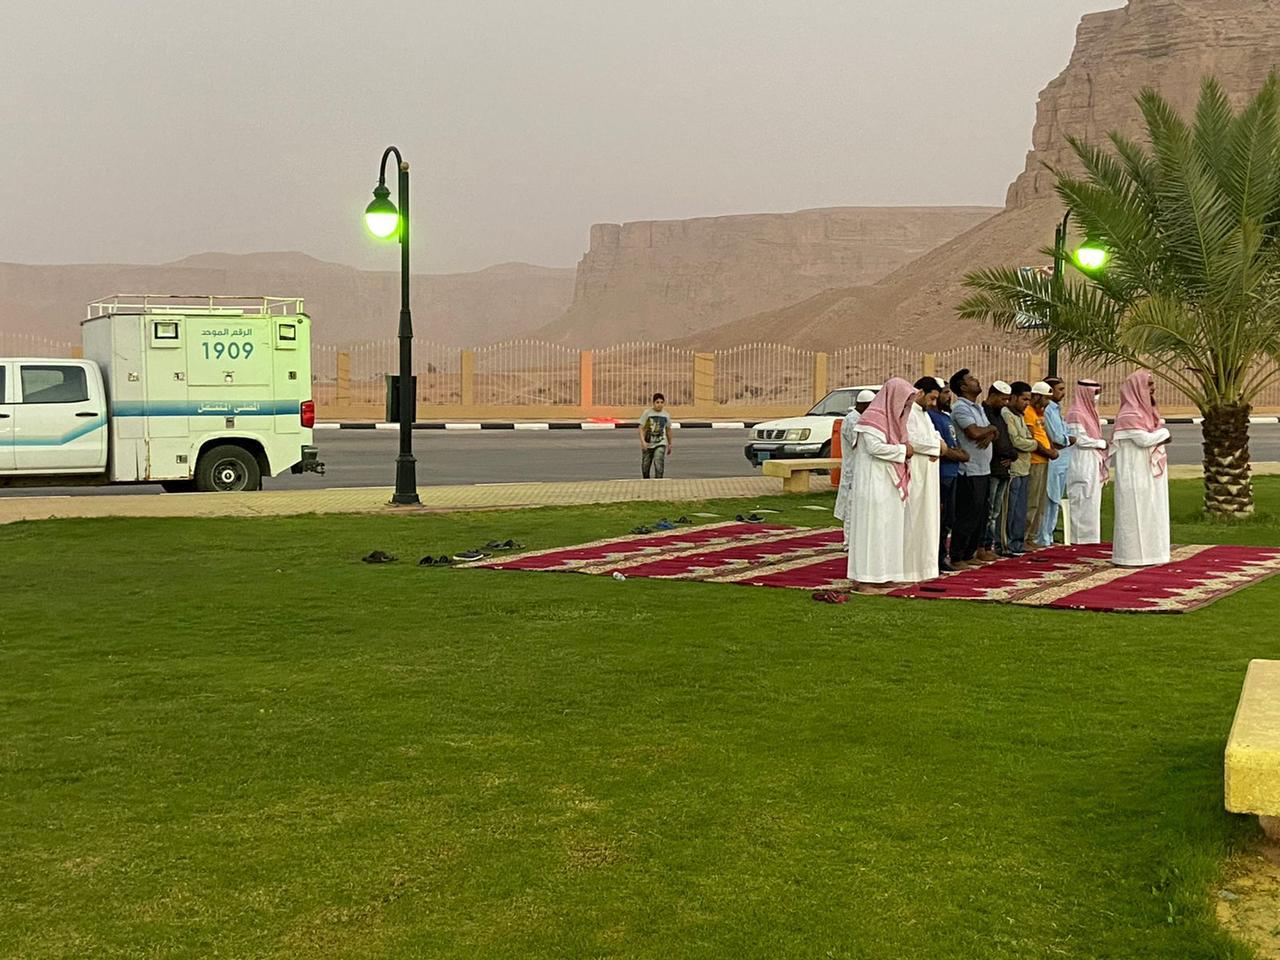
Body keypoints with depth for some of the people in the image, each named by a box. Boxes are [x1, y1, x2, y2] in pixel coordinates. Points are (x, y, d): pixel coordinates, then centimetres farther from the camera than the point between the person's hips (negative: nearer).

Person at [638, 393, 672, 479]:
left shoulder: (666, 415, 3)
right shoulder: (647, 413, -6)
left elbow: (668, 430, 15)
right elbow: (641, 428, -8)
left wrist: (669, 444, 21)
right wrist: (643, 441, -22)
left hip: (660, 444, 0)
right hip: (647, 444, 0)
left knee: (659, 465, -20)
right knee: (645, 467, 9)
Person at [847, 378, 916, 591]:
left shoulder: (891, 417, 16)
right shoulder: (874, 417, -14)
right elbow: (875, 447, -22)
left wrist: (906, 450, 3)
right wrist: (903, 450, -12)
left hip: (889, 482, 10)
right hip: (874, 482, -10)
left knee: (890, 527, 10)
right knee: (871, 527, -8)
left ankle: (885, 573, 15)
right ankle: (861, 579, -6)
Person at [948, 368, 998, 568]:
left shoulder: (979, 408, 18)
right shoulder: (960, 408, -12)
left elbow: (992, 433, 16)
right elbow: (974, 432, -24)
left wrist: (989, 435, -8)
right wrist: (990, 429, -4)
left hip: (983, 470, 9)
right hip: (970, 471, -9)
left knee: (980, 516, 13)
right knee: (968, 516, -7)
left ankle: (969, 554, 20)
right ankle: (957, 558, -2)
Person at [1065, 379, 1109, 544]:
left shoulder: (1090, 412, 17)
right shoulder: (1076, 414, -12)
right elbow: (1081, 440, -18)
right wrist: (1102, 443, -8)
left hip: (1094, 463, 10)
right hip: (1082, 464, -10)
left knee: (1093, 501, 9)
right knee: (1083, 501, -8)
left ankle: (1090, 537, 12)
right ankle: (1081, 538, -5)